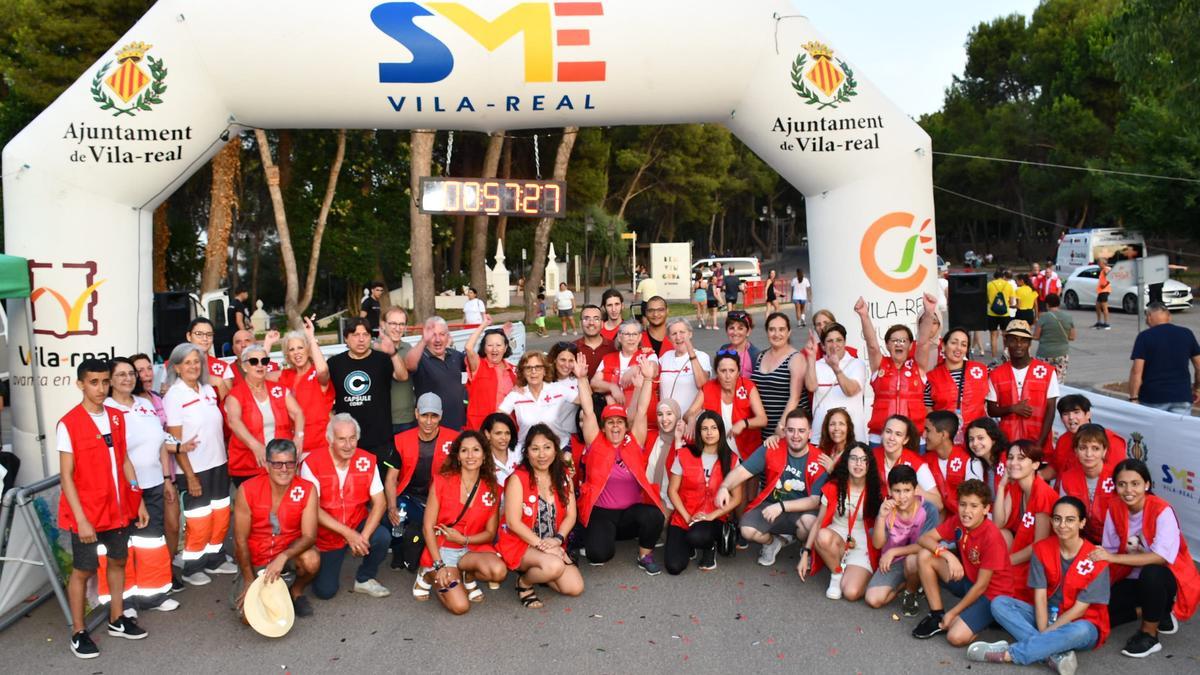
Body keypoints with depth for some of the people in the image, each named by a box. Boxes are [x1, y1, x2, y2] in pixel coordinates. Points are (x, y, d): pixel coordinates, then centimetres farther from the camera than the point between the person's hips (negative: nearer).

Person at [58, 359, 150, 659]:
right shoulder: (68, 424, -15)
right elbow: (66, 477, -15)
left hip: (118, 508, 6)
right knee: (83, 570, 5)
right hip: (86, 512, -6)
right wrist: (81, 519, -18)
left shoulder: (117, 417, 4)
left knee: (118, 561, 16)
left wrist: (138, 500, 9)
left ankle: (117, 619, 31)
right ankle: (78, 632, 18)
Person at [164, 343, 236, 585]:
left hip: (218, 465, 6)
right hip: (193, 470, -6)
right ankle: (191, 569, 18)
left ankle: (215, 560, 29)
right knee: (199, 522, 1)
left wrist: (225, 457, 10)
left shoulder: (208, 390, 6)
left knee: (221, 517, 13)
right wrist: (190, 476, -14)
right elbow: (175, 441, -13)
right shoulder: (173, 396, -11)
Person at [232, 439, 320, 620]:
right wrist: (250, 581, -10)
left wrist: (283, 557, -35)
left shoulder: (307, 490, -16)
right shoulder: (248, 490, -17)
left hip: (290, 552, 0)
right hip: (255, 560, 0)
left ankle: (297, 591, 2)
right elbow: (240, 540, -10)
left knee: (311, 560, -33)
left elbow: (309, 536, -18)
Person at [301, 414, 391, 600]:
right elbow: (313, 510, -19)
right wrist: (348, 534, -26)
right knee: (325, 591, -7)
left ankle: (364, 580, 1)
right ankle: (323, 565, 29)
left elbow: (379, 503, -12)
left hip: (358, 527, 2)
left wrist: (364, 536, -26)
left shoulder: (367, 461, -11)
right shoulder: (312, 464, -18)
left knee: (382, 537, -27)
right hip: (326, 536, -1)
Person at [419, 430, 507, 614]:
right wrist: (439, 565, -17)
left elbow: (490, 533, 3)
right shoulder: (442, 481, -7)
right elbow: (428, 527, -8)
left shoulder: (492, 489, 0)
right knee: (460, 606, -23)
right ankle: (433, 574, 9)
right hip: (442, 550, -2)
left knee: (499, 571, -31)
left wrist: (463, 539, -16)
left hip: (473, 549, 2)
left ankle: (467, 577, 4)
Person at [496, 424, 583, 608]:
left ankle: (535, 572, 14)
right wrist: (540, 544, -20)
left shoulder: (563, 475, 6)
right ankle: (524, 582, -1)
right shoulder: (518, 478, -10)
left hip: (553, 546, 6)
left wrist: (557, 539, -16)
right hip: (520, 544, -6)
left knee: (575, 588, -12)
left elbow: (570, 515, 2)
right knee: (554, 566, -34)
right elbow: (513, 522, -15)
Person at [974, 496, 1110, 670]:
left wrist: (1046, 633, -20)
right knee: (999, 604, -17)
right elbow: (1040, 596, -10)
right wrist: (1042, 633, -23)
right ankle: (1056, 654, -32)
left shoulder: (1095, 559, -16)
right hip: (1047, 616, 4)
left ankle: (1007, 653, -32)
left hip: (1080, 623, -4)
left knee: (1080, 631, -40)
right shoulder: (1042, 549, -6)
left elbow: (1079, 609, -17)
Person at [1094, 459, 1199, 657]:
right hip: (1134, 577, 5)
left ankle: (1150, 635, -16)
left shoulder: (1162, 511, -23)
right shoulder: (1114, 508, -8)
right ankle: (1158, 613, 12)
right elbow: (1109, 552, -6)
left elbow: (1162, 557, -33)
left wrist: (1113, 558, -35)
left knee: (1150, 573, -39)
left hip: (1169, 579, -5)